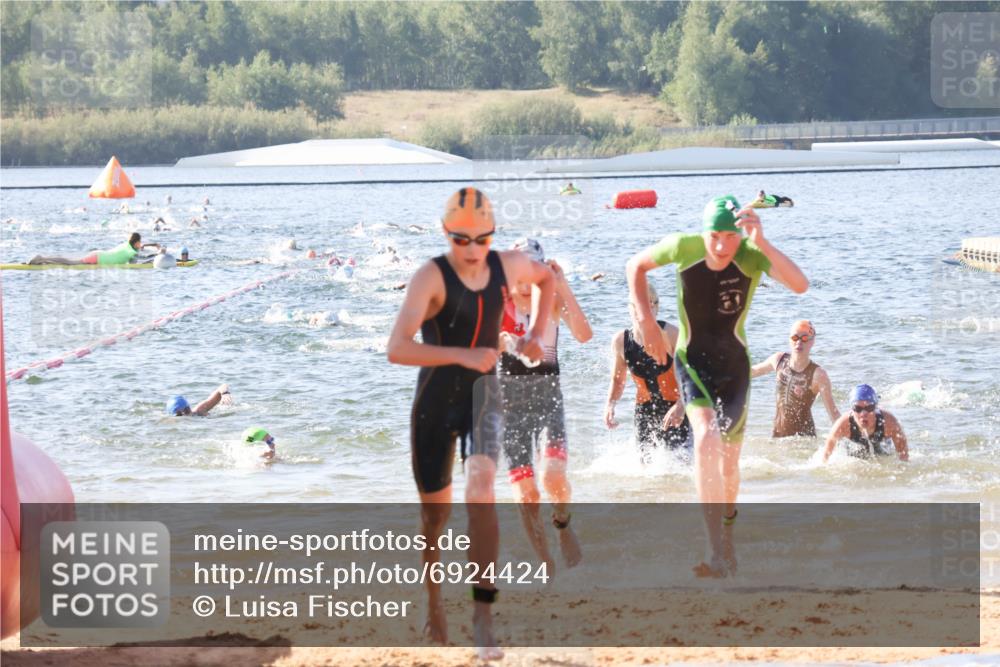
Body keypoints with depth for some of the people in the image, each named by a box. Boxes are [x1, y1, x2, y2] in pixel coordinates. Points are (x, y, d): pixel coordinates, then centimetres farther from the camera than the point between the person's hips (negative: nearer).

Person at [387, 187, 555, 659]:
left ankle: (483, 615, -22)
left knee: (481, 488, -23)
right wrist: (462, 355, -39)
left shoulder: (508, 266, -4)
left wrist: (537, 333, 8)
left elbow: (546, 277, 22)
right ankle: (434, 604, 35)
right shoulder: (432, 277, -19)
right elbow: (397, 349, -31)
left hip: (482, 394, 2)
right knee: (435, 512, 8)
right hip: (436, 402, -2)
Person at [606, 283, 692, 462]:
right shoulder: (621, 341, -3)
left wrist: (681, 406, -33)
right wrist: (610, 405, -6)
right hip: (645, 411, 4)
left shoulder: (669, 334, -16)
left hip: (674, 410, -4)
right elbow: (617, 380, 13)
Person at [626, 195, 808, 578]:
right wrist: (646, 320, -7)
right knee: (706, 438, -26)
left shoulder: (752, 256, -20)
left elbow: (800, 285, -38)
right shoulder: (683, 248, -18)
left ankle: (727, 543, 42)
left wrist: (762, 244, -47)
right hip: (692, 360, -1)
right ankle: (717, 555, -34)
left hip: (734, 363, 2)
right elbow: (636, 266, 2)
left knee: (729, 460, 13)